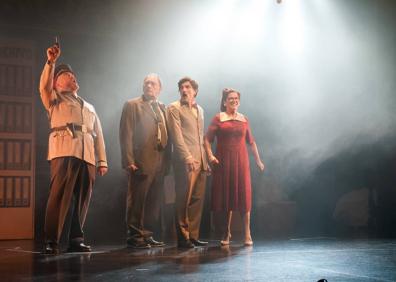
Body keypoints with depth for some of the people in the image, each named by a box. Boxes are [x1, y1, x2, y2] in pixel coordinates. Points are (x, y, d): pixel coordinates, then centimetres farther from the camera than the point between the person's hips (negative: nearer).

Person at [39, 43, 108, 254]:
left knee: (82, 199, 0)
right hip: (64, 151, -5)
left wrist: (102, 161, 14)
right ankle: (51, 241, -17)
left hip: (88, 156, 5)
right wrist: (51, 62, -14)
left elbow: (98, 134, 24)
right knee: (59, 196, -15)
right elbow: (44, 86, -3)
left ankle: (76, 240, 5)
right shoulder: (55, 98, 20)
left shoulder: (89, 107, 33)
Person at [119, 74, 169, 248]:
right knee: (137, 200, -4)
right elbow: (126, 135, -5)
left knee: (154, 202, 7)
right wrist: (129, 161, -14)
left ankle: (147, 235, 14)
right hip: (141, 162, -6)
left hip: (160, 162, 6)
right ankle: (135, 236, 3)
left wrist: (166, 161, 6)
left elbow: (165, 136, 16)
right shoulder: (132, 105, 3)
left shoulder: (162, 108, 20)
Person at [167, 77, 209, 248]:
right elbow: (176, 136, -8)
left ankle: (193, 236, 9)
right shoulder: (174, 108, 1)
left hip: (200, 161, 6)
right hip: (185, 161, -6)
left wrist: (205, 159, 15)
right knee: (184, 200, -7)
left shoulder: (199, 110, 22)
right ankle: (183, 238, -3)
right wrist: (187, 157, -18)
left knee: (197, 200, 4)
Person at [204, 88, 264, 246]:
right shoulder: (218, 118, 2)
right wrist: (210, 155, -16)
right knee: (226, 196, 4)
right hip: (223, 162, -2)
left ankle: (247, 234, -1)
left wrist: (258, 160, 14)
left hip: (241, 162, 2)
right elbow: (207, 139, -3)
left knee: (244, 196, -3)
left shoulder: (244, 119, 11)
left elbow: (251, 141, 15)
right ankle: (227, 233, 14)